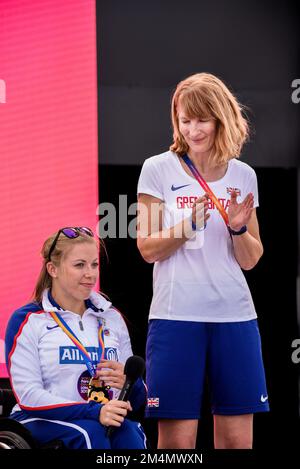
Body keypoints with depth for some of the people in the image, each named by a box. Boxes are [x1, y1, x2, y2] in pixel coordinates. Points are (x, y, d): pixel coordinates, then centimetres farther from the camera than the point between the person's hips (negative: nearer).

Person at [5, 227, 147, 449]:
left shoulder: (112, 318, 17)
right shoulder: (26, 320, 3)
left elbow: (137, 400, 16)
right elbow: (29, 396, -9)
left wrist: (130, 383, -10)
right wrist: (94, 412, -22)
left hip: (106, 421, 4)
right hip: (40, 423, -3)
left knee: (129, 431, -31)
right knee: (89, 431, -36)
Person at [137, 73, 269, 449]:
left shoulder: (244, 176, 9)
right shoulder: (158, 169, 0)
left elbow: (250, 260, 11)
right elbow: (148, 249, -1)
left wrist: (239, 228, -8)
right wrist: (189, 224, -16)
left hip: (235, 318, 3)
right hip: (176, 317, -3)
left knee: (237, 438, 3)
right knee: (177, 439, -3)